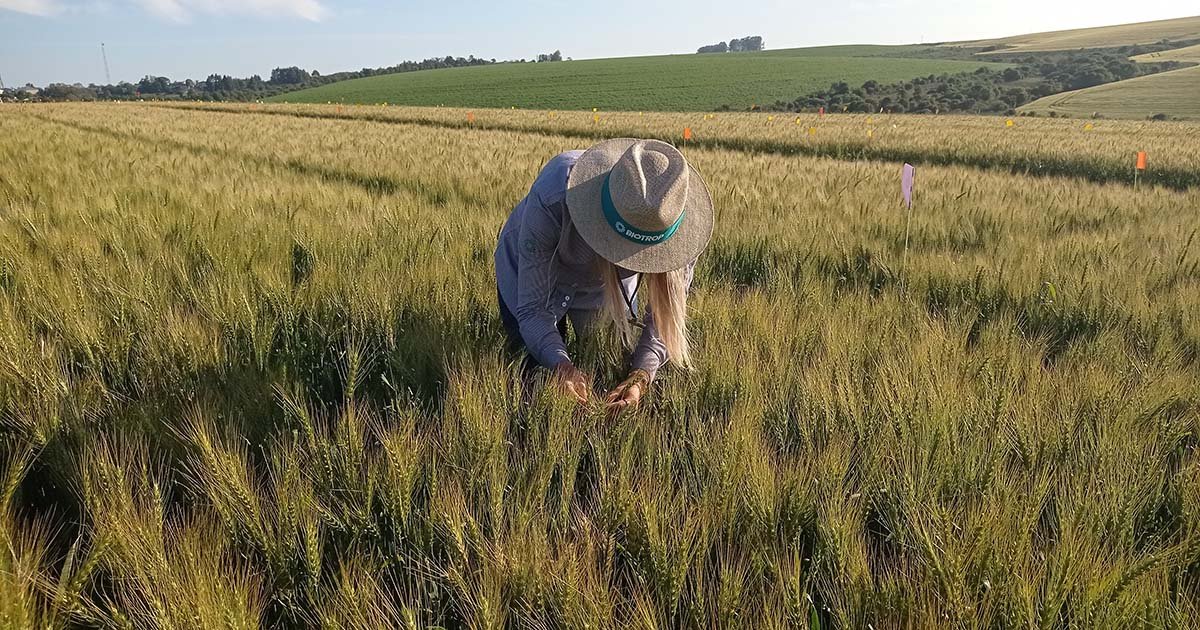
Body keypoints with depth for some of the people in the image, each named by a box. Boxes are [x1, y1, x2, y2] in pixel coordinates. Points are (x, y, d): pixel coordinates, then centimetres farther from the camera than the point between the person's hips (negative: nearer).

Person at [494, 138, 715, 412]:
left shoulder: (672, 219, -35)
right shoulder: (552, 197, -44)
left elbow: (666, 312, -27)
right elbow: (532, 307, -36)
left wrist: (641, 377, -45)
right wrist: (561, 366, -54)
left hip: (609, 283, 2)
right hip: (530, 277, -2)